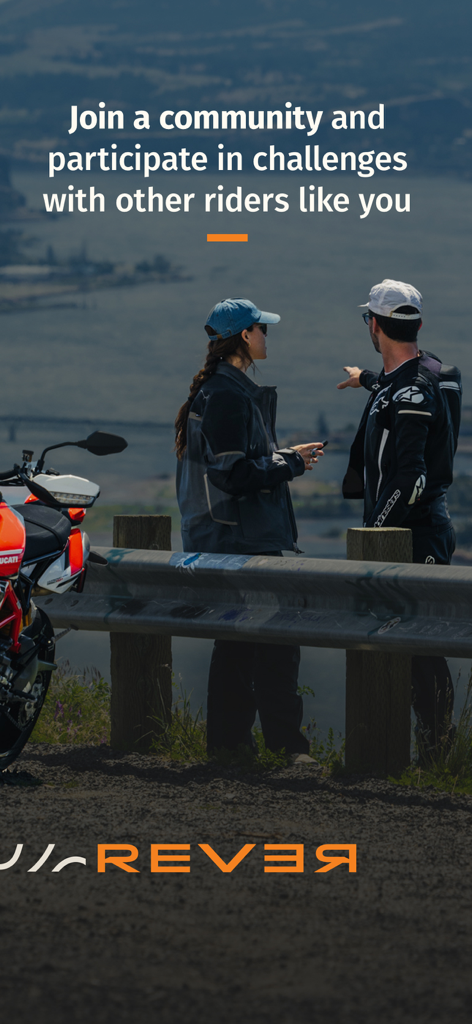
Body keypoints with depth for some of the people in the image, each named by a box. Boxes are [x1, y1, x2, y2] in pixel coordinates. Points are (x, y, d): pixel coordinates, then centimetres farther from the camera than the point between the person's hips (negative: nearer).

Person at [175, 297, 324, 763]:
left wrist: (281, 456, 16)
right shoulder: (229, 395, -17)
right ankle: (285, 744, -8)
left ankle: (229, 741, 16)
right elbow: (235, 474, -22)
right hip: (243, 539, -11)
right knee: (275, 640, -9)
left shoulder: (217, 389, 16)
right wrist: (290, 464, -11)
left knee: (237, 641, 13)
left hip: (224, 537, 11)